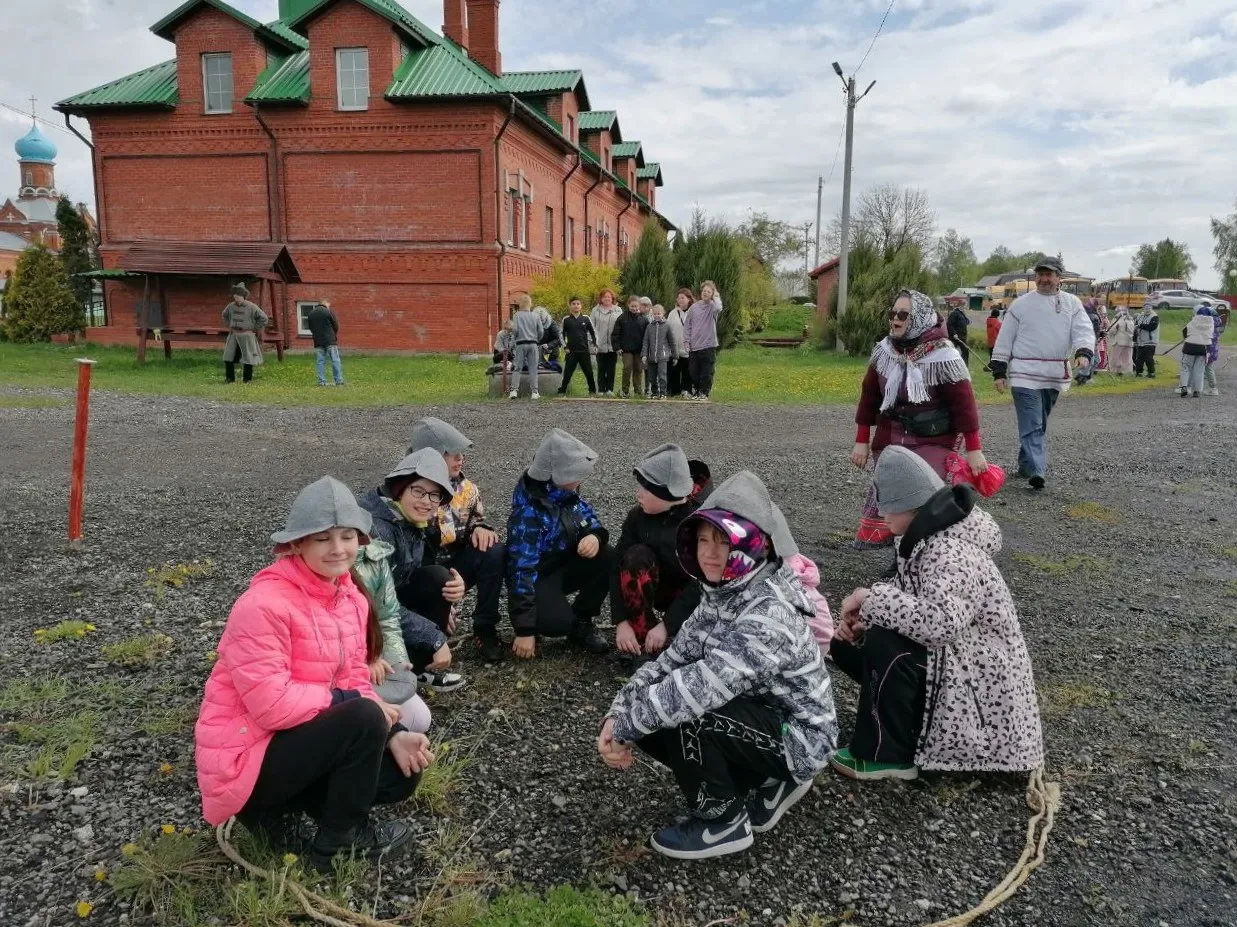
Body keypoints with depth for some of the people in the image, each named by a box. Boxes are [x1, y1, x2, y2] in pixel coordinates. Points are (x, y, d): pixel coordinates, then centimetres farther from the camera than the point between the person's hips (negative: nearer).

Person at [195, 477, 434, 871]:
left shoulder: (351, 598, 2)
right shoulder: (263, 604, -24)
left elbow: (355, 681, 2)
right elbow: (271, 705, -28)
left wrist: (393, 734, -13)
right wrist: (345, 701, -19)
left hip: (300, 737, 8)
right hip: (247, 757, -8)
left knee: (402, 773, -1)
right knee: (364, 718, -27)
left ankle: (279, 809, 10)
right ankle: (337, 842, -2)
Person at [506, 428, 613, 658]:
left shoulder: (567, 492, -8)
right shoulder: (528, 512, -30)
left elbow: (588, 516, 7)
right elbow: (522, 569, -31)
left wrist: (595, 536, -22)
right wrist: (525, 630, -30)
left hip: (566, 564, 7)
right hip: (539, 576, -7)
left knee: (607, 558, -21)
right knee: (559, 623, -33)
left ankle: (581, 623, -1)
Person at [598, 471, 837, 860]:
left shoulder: (770, 615, -31)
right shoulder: (720, 595, -3)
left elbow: (702, 687, -38)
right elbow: (669, 661, -3)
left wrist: (626, 725, -26)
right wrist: (618, 716, -18)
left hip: (797, 738, -9)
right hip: (761, 718, 9)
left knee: (685, 714, -28)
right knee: (651, 719, -3)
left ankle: (723, 822, -2)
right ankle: (768, 781, 12)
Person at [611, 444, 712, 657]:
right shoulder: (638, 516, -15)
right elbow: (618, 565, -17)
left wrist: (667, 626, -30)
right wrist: (622, 621, -26)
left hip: (696, 593, -2)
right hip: (658, 587, 3)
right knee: (637, 555, -29)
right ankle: (642, 641, -20)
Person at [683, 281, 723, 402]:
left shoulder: (713, 306, -2)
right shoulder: (694, 307, 7)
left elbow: (718, 308, -29)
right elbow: (687, 325, 10)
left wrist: (716, 296, -12)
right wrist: (686, 341, 2)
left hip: (708, 345, -4)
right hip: (693, 346, 4)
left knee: (707, 373, -1)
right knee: (693, 371, 9)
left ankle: (704, 393, 8)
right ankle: (698, 392, 22)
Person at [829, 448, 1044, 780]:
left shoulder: (952, 554, -29)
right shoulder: (929, 535, 2)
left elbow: (941, 622, -45)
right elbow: (910, 597, 9)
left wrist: (872, 598, -33)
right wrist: (863, 619, -10)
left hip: (976, 681, -10)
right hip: (952, 659, 10)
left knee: (885, 645, -31)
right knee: (848, 645, 6)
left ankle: (888, 755, -12)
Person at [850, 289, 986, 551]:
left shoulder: (942, 356, -14)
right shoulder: (884, 350, 0)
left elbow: (964, 403, -12)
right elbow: (869, 396, 7)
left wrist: (973, 450, -12)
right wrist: (862, 441, 7)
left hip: (932, 443, -5)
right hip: (889, 441, 5)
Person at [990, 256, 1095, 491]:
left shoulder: (1072, 303, 8)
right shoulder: (1021, 304, 4)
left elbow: (1084, 331, -1)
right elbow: (1004, 340, 5)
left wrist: (1084, 353, -22)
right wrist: (999, 372, 1)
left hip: (1055, 375, 3)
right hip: (1025, 374, -3)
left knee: (1039, 423, 14)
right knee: (1032, 424, -11)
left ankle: (1026, 465, 27)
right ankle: (1036, 471, -18)